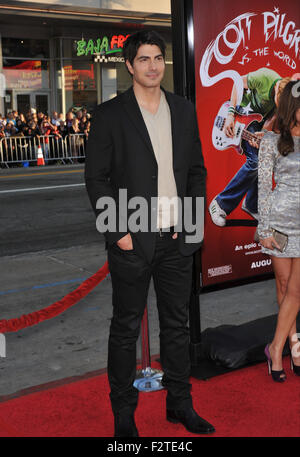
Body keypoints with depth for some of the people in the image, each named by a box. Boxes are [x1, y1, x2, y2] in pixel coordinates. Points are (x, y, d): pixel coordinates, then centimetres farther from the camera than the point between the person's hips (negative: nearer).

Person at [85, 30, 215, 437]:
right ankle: (123, 412, 23)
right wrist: (119, 232, -12)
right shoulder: (109, 114, -4)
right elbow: (97, 178, -6)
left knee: (177, 324, 14)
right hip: (133, 242, -4)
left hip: (176, 239, 4)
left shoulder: (184, 110, 9)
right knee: (126, 328, 8)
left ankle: (179, 403, 31)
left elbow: (197, 169, 13)